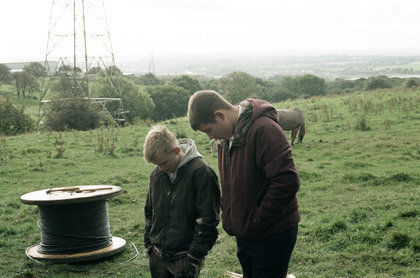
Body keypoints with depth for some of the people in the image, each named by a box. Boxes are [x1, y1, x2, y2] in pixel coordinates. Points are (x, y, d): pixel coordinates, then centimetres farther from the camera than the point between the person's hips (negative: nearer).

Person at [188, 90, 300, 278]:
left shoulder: (263, 130, -23)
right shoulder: (226, 137, 7)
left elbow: (287, 182, -28)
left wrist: (257, 225, -21)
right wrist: (228, 220, 8)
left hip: (272, 235, -8)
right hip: (243, 234, 8)